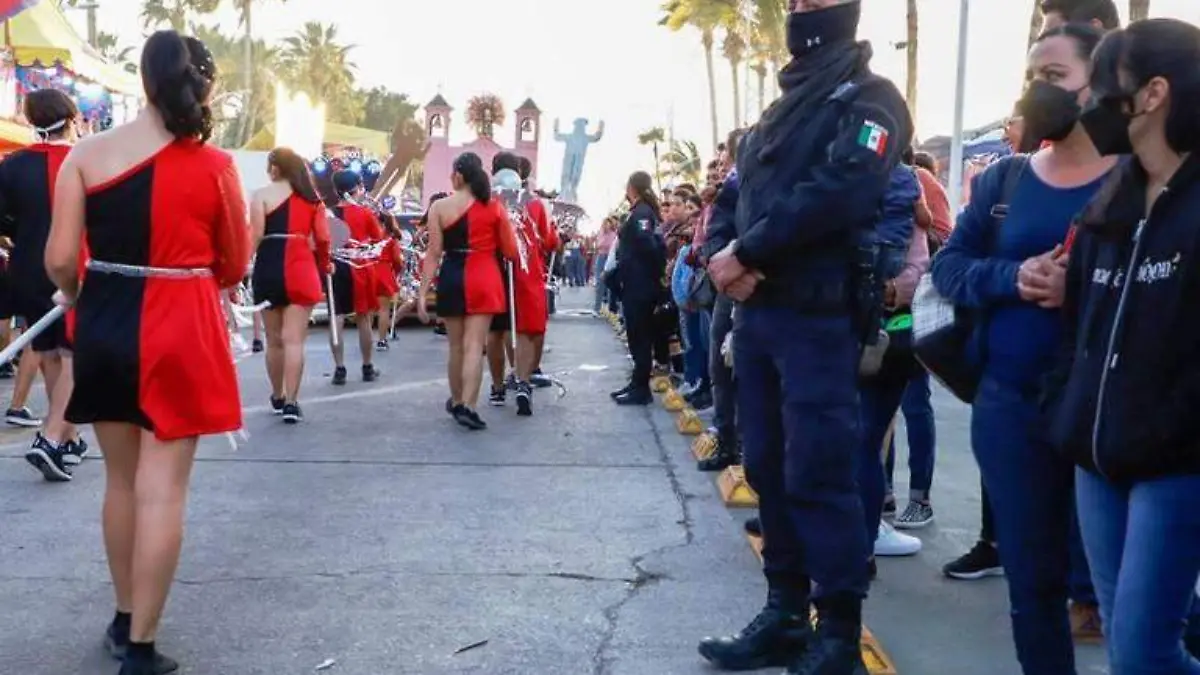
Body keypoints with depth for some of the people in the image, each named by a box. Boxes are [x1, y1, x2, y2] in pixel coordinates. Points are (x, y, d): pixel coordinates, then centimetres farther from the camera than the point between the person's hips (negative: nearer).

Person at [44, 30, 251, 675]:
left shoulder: (87, 154, -2)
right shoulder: (214, 165, -6)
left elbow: (60, 259, -6)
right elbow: (233, 268, 3)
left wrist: (79, 300, 16)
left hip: (103, 326, 3)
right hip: (179, 330, -3)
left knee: (121, 479, 18)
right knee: (162, 488, 2)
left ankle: (124, 621, 32)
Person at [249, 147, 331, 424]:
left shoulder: (262, 195, 0)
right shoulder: (311, 196, 10)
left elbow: (256, 236, -10)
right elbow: (323, 238, 6)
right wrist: (324, 264, 23)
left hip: (269, 268, -1)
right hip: (301, 268, 1)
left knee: (274, 339, 13)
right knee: (294, 339, -2)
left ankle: (278, 398, 27)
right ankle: (291, 402, -8)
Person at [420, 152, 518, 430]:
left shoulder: (439, 207, -2)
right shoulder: (496, 207, 1)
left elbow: (434, 254, -5)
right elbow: (511, 252, 4)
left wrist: (423, 292, -2)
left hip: (452, 279, 0)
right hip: (485, 279, 0)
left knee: (456, 345, 15)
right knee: (475, 345, -2)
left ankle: (457, 401, 31)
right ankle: (467, 406, -13)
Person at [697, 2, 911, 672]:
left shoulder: (869, 98, -3)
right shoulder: (786, 105, 22)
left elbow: (835, 192, -19)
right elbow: (747, 193, 15)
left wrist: (745, 253, -14)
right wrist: (732, 261, -6)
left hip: (820, 315, -8)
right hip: (759, 311, 8)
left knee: (818, 473, -7)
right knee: (769, 468, 10)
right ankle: (785, 614, 20)